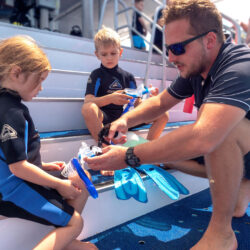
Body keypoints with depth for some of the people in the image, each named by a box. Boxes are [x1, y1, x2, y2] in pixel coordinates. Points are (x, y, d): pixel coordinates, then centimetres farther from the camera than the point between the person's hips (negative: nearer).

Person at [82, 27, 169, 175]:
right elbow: (88, 101, -10)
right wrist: (110, 98, -26)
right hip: (105, 119, -3)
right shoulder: (97, 75, 6)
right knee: (88, 109, -37)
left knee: (163, 115, -9)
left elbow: (137, 105, 11)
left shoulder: (128, 77, 17)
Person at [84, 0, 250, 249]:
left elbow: (202, 138, -45)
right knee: (164, 150, 4)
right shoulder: (194, 69, -4)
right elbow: (160, 102, 5)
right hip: (230, 156, 8)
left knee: (222, 127, -36)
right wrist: (126, 119, -14)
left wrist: (130, 157, -36)